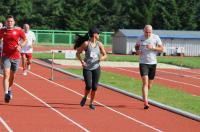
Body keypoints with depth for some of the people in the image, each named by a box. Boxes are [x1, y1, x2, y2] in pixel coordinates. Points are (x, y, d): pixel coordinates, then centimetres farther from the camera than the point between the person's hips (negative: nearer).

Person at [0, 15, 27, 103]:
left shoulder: (18, 31, -1)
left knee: (12, 75, 16)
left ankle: (9, 89, 42)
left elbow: (25, 40, 6)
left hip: (16, 56, 1)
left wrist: (20, 46, -12)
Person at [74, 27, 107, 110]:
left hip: (96, 68, 4)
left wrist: (102, 58, -13)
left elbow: (105, 55, 9)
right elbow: (78, 53, 0)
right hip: (87, 68, -4)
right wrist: (82, 61, -15)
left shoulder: (99, 44, 4)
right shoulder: (86, 43, -7)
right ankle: (84, 98, 17)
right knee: (89, 86, -13)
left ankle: (91, 103, 18)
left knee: (94, 87, 1)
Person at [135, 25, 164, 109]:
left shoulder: (156, 38, -2)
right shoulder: (140, 38, 1)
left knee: (150, 84, 10)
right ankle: (145, 102, -18)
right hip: (143, 63, -1)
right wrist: (137, 51, -3)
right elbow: (136, 46, 19)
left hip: (153, 63, 1)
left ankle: (145, 97, 40)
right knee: (145, 82, -15)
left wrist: (153, 47, -18)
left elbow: (162, 49, -3)